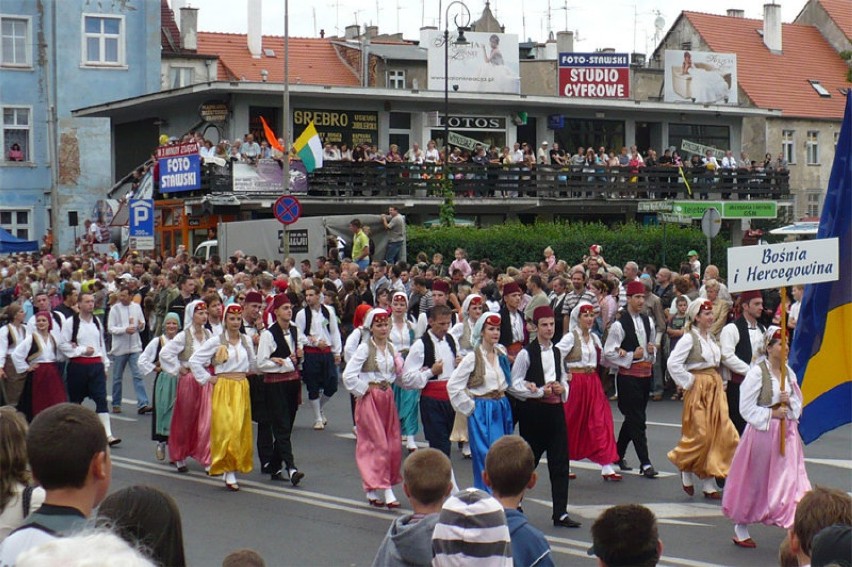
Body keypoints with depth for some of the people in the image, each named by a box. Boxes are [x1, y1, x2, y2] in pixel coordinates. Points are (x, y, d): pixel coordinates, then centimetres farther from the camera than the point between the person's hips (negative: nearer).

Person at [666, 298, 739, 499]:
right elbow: (673, 364, -20)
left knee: (719, 434, 1)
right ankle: (686, 469, 19)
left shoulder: (711, 337, 12)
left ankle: (709, 483, 6)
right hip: (698, 391, -7)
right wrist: (688, 382, -13)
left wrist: (720, 382, 14)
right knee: (700, 435, -7)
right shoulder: (689, 338, -12)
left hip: (715, 388, 7)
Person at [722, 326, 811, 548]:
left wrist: (789, 402, -6)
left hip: (786, 432, 5)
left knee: (790, 479, -2)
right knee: (754, 482, 6)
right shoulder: (757, 372, -12)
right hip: (762, 433, -5)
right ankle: (740, 528, 23)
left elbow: (798, 403, 16)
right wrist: (771, 413, -16)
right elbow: (746, 408, -13)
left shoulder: (788, 372, 7)